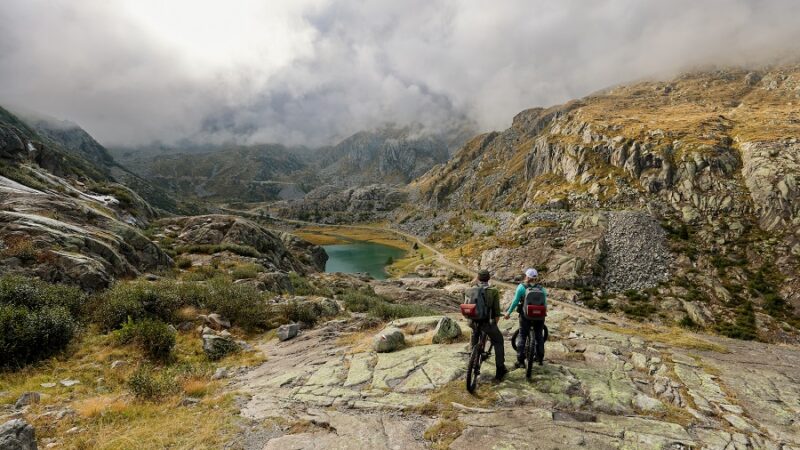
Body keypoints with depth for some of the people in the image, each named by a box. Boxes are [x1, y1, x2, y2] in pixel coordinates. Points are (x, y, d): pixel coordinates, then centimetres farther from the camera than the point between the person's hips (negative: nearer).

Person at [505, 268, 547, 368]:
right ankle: (540, 358, 31)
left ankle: (520, 361, 3)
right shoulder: (541, 288, 2)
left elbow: (515, 301, -8)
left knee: (522, 336, 5)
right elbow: (545, 303, 5)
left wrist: (508, 312, 1)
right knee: (539, 336, 19)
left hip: (525, 315, -3)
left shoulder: (521, 287, -6)